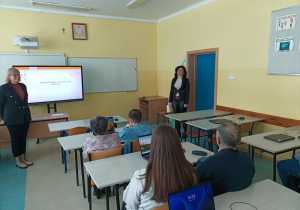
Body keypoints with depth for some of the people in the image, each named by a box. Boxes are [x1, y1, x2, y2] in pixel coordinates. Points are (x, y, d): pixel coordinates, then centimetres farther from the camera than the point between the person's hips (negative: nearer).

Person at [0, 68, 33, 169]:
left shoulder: (23, 86, 6)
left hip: (25, 117, 5)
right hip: (13, 119, -5)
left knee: (23, 138, 12)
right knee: (15, 139, 6)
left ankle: (23, 157, 25)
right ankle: (18, 161, 18)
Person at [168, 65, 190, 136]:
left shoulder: (186, 80, -6)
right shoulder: (174, 80, 8)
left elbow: (187, 92, -8)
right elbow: (171, 91, 10)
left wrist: (186, 103, -13)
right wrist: (170, 101, 5)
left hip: (182, 100, -5)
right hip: (175, 100, 5)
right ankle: (177, 132, 19)